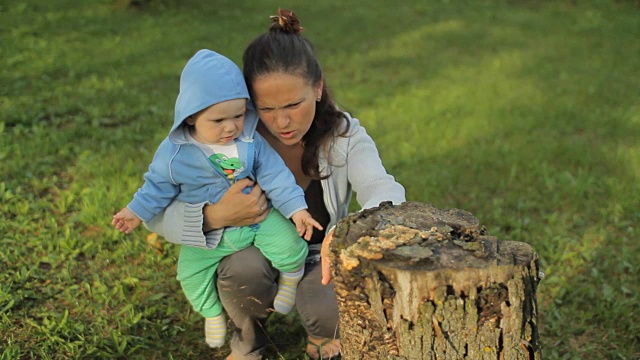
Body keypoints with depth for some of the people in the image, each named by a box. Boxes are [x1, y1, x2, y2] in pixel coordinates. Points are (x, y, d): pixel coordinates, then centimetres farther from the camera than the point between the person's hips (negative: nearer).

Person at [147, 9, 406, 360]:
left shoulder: (343, 135, -19)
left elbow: (386, 191, -39)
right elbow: (155, 212, -23)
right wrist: (215, 216, -45)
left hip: (318, 259, 0)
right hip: (255, 255, 0)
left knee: (328, 314, -31)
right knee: (243, 268, -35)